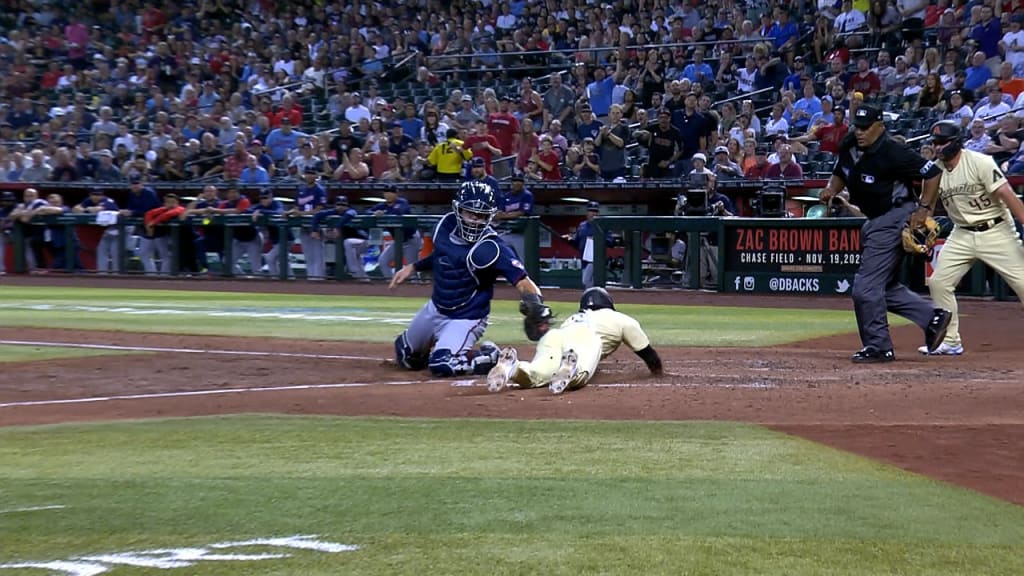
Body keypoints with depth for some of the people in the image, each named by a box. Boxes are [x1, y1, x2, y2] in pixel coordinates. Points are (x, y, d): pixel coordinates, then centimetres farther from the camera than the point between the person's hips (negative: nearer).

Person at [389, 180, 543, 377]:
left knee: (441, 366, -28)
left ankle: (489, 358, -4)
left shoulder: (491, 248, -29)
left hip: (465, 319, -7)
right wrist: (413, 267, 9)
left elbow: (523, 283, -37)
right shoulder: (446, 224, -9)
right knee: (407, 357, 21)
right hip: (435, 308, 7)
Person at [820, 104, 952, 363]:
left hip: (893, 220, -10)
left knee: (866, 287, -10)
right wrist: (831, 189, -2)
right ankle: (932, 317, 21)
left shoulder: (893, 153, -21)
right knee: (884, 287, 14)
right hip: (874, 222, 10)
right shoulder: (849, 147, 2)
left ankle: (878, 347, 0)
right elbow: (840, 174, 19)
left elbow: (933, 173, -18)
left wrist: (924, 210, -17)